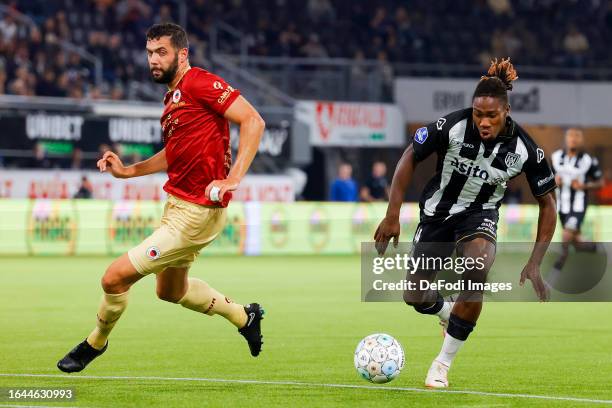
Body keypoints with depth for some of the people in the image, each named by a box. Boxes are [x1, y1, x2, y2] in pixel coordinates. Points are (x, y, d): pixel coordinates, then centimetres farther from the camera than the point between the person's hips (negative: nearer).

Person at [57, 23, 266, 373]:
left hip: (196, 212, -11)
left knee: (115, 277, -8)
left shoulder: (200, 83, -17)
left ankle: (94, 344, 17)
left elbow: (253, 121, -23)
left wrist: (233, 177, -29)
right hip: (178, 203, 11)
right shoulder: (173, 97, 12)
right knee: (171, 291, 28)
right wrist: (128, 171, 15)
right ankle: (245, 316, 44)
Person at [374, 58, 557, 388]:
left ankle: (444, 362, -17)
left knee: (477, 269, -33)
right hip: (438, 210, 1)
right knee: (415, 298, 0)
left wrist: (534, 264, -15)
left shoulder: (524, 149, -21)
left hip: (479, 214, -1)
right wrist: (392, 216, -15)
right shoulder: (452, 126, -25)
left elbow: (547, 203, -10)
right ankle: (448, 310, 41)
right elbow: (410, 158, -11)